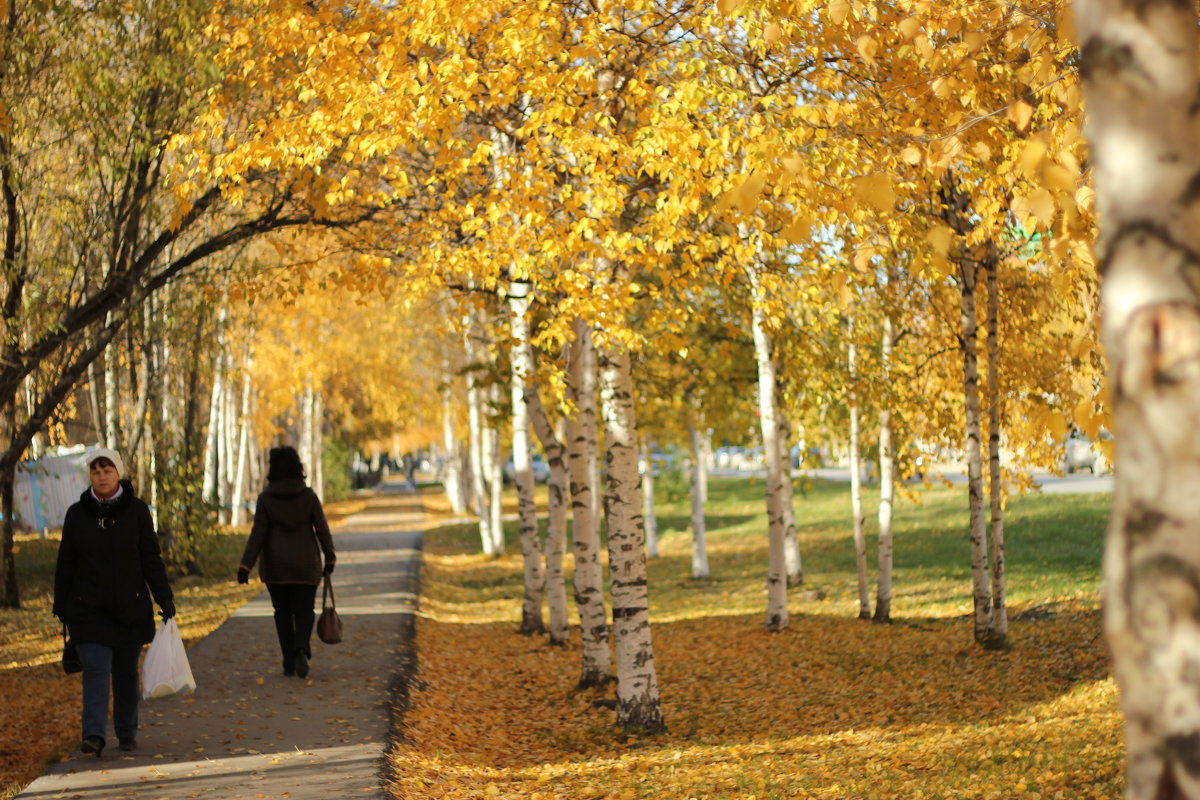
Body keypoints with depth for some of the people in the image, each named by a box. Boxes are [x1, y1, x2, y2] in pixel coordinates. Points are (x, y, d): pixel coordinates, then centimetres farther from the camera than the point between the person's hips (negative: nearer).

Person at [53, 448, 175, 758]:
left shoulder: (137, 511, 0)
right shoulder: (77, 514, 2)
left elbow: (151, 559, 1)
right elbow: (66, 565, 7)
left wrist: (164, 598, -7)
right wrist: (61, 607, 8)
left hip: (130, 607, 1)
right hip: (89, 610, 0)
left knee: (126, 672, 9)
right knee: (95, 669, -12)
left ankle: (127, 733, 22)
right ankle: (94, 734, -20)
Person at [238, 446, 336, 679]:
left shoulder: (266, 498, -6)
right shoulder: (308, 495, -4)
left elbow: (258, 534, -10)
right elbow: (322, 529, -3)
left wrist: (246, 566, -8)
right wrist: (330, 558, 9)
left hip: (275, 566, 0)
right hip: (305, 564, 0)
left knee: (283, 612, 12)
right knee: (304, 611, 6)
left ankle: (289, 663, 10)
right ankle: (301, 649, -22)